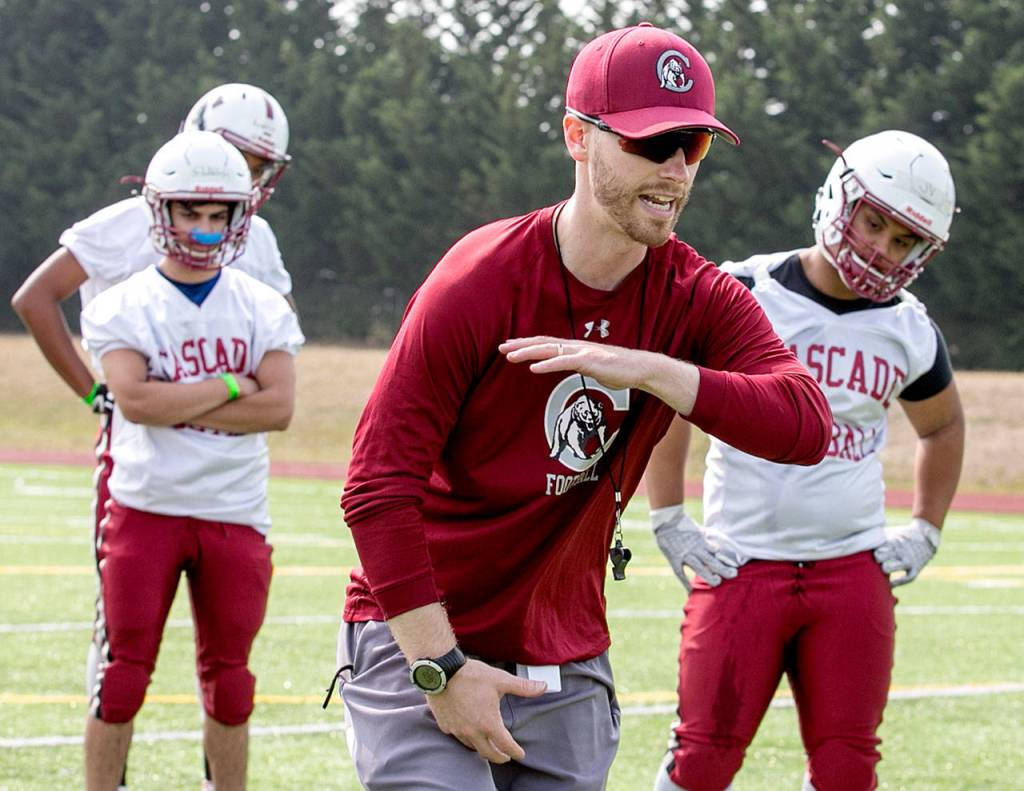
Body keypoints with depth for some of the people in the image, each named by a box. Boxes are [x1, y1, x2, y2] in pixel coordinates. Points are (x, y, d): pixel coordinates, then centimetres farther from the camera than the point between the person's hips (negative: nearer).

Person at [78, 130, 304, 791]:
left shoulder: (263, 309, 4)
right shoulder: (123, 308, -2)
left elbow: (278, 408, -9)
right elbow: (134, 399, -18)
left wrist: (175, 405, -14)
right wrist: (229, 387, -13)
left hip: (236, 514, 2)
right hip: (145, 508, -2)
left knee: (229, 680, 10)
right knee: (123, 674, 1)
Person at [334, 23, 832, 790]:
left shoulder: (700, 301, -2)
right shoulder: (482, 283, -17)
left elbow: (805, 425, -19)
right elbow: (379, 486, -17)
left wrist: (645, 370, -29)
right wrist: (442, 670, -19)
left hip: (567, 664, 5)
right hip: (420, 640, -5)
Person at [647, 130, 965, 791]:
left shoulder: (910, 333, 6)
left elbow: (943, 427, 27)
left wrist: (925, 532, 17)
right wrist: (670, 521, 1)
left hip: (855, 571, 3)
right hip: (743, 564, -3)